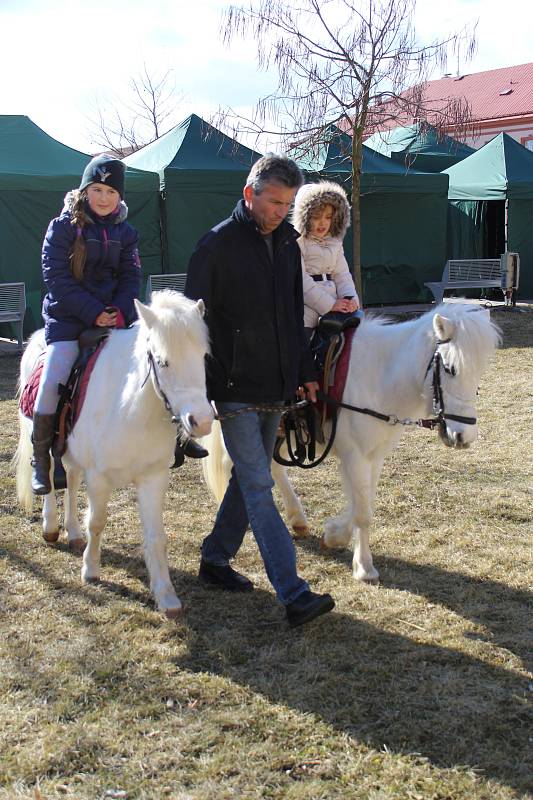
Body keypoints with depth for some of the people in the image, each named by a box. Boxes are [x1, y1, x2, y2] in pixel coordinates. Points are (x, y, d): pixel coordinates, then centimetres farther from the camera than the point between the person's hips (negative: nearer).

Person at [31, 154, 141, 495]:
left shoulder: (125, 232, 10)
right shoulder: (63, 227, -4)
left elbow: (131, 278, 9)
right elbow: (57, 279, -11)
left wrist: (121, 312, -11)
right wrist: (93, 313, -18)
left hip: (115, 316, 4)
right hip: (68, 318, -4)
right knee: (52, 380, -19)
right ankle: (41, 458, -2)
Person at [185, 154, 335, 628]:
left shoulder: (286, 241, 10)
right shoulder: (218, 244, -11)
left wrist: (304, 371, 16)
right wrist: (198, 388, -13)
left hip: (276, 386, 7)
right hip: (236, 388, -7)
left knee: (249, 479, 16)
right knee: (259, 487, -9)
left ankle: (215, 560, 32)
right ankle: (295, 595, -13)